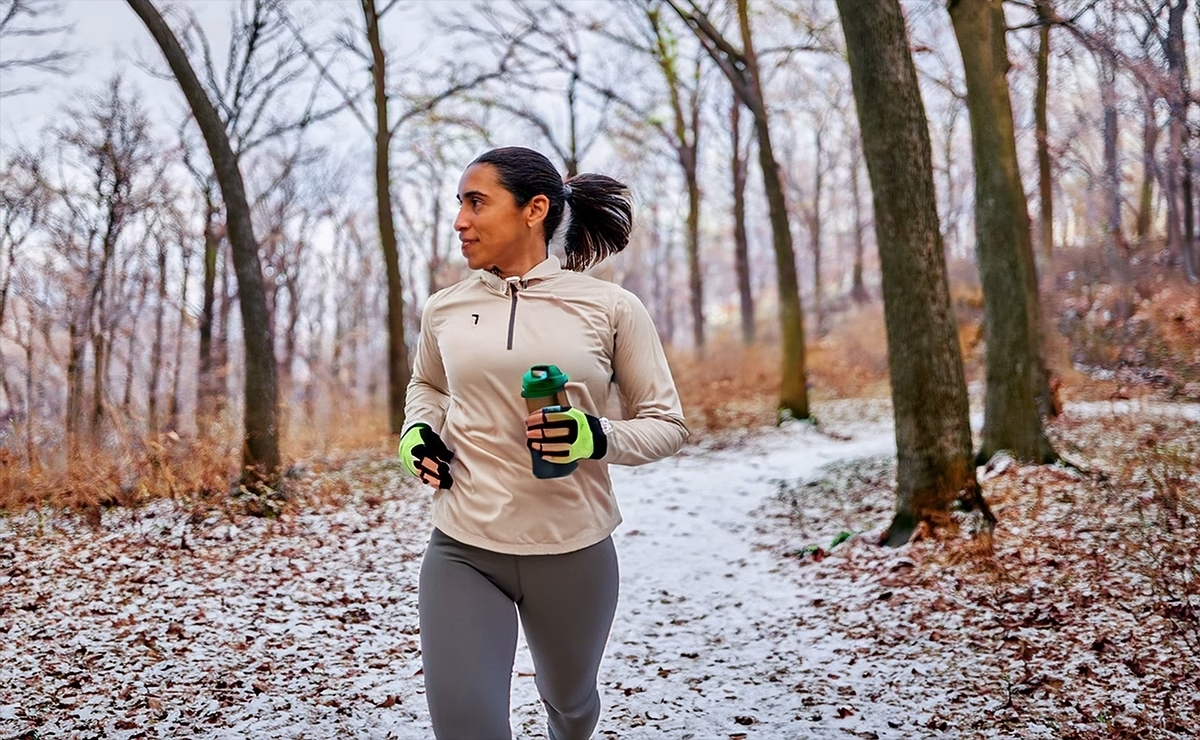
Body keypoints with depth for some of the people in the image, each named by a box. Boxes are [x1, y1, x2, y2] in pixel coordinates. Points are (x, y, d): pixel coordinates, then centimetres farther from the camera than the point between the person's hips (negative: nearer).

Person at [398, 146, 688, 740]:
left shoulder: (610, 308, -7)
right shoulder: (445, 309, 2)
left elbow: (666, 424, -1)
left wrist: (596, 439, -21)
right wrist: (417, 433, 2)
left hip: (573, 553, -1)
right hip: (461, 551, 1)